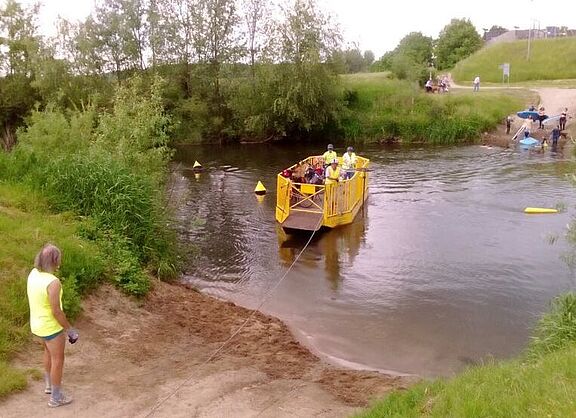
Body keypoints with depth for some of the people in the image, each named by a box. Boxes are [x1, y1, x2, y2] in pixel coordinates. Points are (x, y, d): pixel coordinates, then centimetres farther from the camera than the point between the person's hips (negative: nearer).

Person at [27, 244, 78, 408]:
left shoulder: (33, 273, -7)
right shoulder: (53, 282, -33)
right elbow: (56, 312, -26)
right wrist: (70, 330, -14)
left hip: (37, 323, 8)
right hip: (51, 327, -8)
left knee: (49, 352, 32)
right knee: (58, 360, 12)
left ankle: (49, 384, 48)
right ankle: (56, 397, 28)